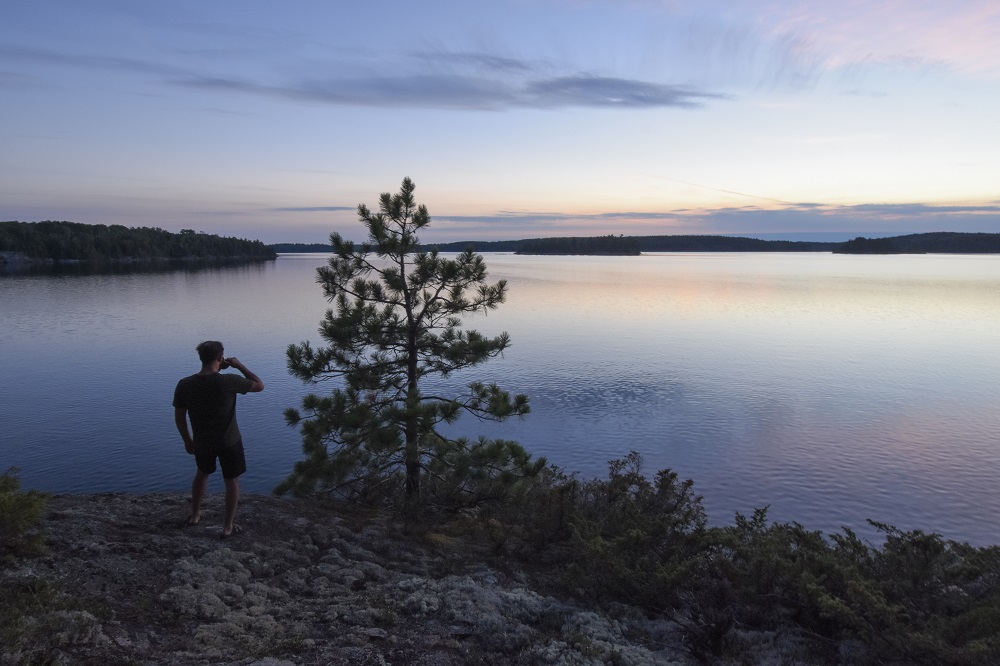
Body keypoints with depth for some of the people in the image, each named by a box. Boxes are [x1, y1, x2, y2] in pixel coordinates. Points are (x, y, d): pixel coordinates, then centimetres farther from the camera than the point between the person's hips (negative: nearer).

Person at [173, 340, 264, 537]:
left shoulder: (184, 385, -14)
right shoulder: (229, 381, -24)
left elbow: (179, 418, -3)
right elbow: (259, 386, -9)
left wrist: (187, 440, 12)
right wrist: (240, 366, -3)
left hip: (202, 442, 4)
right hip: (229, 442, -3)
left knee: (202, 474, 31)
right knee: (232, 481, 15)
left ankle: (195, 515, 44)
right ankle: (228, 526, 24)